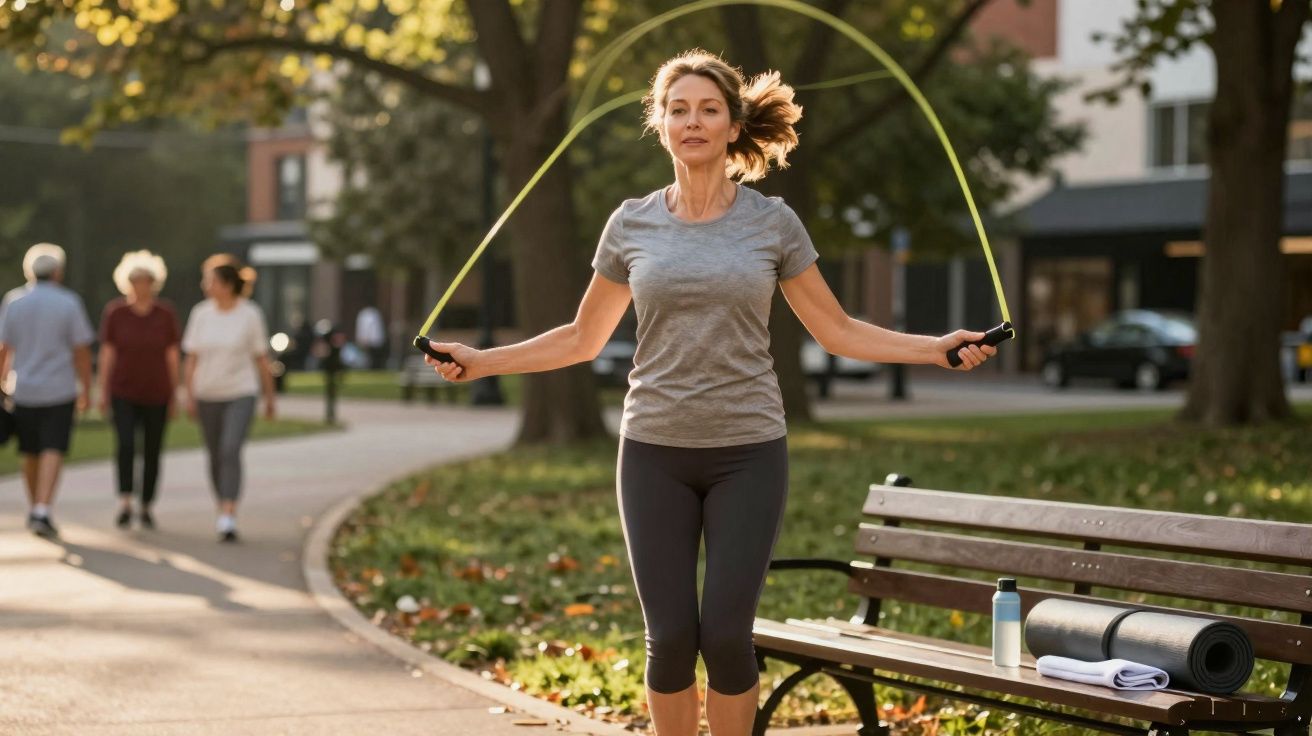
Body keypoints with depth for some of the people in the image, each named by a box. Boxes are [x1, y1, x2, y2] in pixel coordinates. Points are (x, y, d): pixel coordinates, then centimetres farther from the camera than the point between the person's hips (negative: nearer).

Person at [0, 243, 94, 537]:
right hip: (59, 391, -3)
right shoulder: (69, 303, -5)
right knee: (53, 452, -7)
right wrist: (86, 390, 3)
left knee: (31, 454, 15)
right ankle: (42, 512, -20)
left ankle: (35, 510, 28)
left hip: (24, 391, 3)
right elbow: (81, 351, -5)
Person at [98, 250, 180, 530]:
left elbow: (172, 356, 1)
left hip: (156, 394, 1)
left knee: (152, 452, 6)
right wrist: (103, 392, -4)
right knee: (125, 445, -20)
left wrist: (175, 396, 0)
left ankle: (146, 507, 21)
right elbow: (107, 353, -1)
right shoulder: (114, 312, -5)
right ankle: (125, 503, -20)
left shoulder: (166, 314, -4)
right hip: (123, 393, -1)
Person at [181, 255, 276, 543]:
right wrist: (189, 397, -3)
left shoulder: (250, 315, -8)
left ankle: (228, 518, -23)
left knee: (231, 451, -19)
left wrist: (270, 398, 3)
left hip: (241, 394, -3)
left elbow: (262, 359, -1)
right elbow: (191, 359, 2)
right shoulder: (201, 314, -1)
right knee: (216, 457, 11)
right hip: (208, 396, 4)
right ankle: (224, 510, 29)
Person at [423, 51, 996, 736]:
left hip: (747, 452, -1)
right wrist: (479, 361, 5)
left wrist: (939, 347, -6)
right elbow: (582, 338, 12)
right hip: (655, 453, 1)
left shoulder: (772, 223, 1)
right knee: (669, 638, 1)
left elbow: (838, 330, 5)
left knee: (726, 635, -4)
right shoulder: (631, 224, 4)